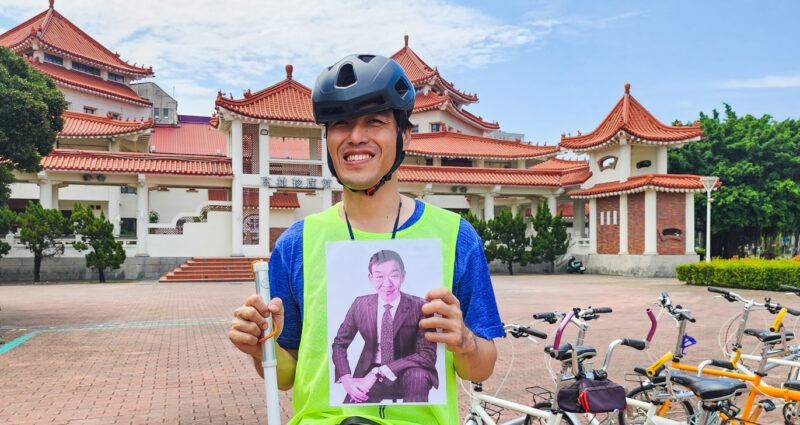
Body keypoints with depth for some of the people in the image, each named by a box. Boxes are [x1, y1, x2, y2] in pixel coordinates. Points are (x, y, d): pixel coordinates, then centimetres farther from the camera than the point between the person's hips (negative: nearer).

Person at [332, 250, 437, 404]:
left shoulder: (420, 307, -14)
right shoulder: (360, 305, -5)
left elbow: (427, 356, -19)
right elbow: (339, 344, 5)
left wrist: (378, 372, -26)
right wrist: (346, 379, -15)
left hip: (406, 374, -2)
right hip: (368, 373, 3)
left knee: (417, 375, -34)